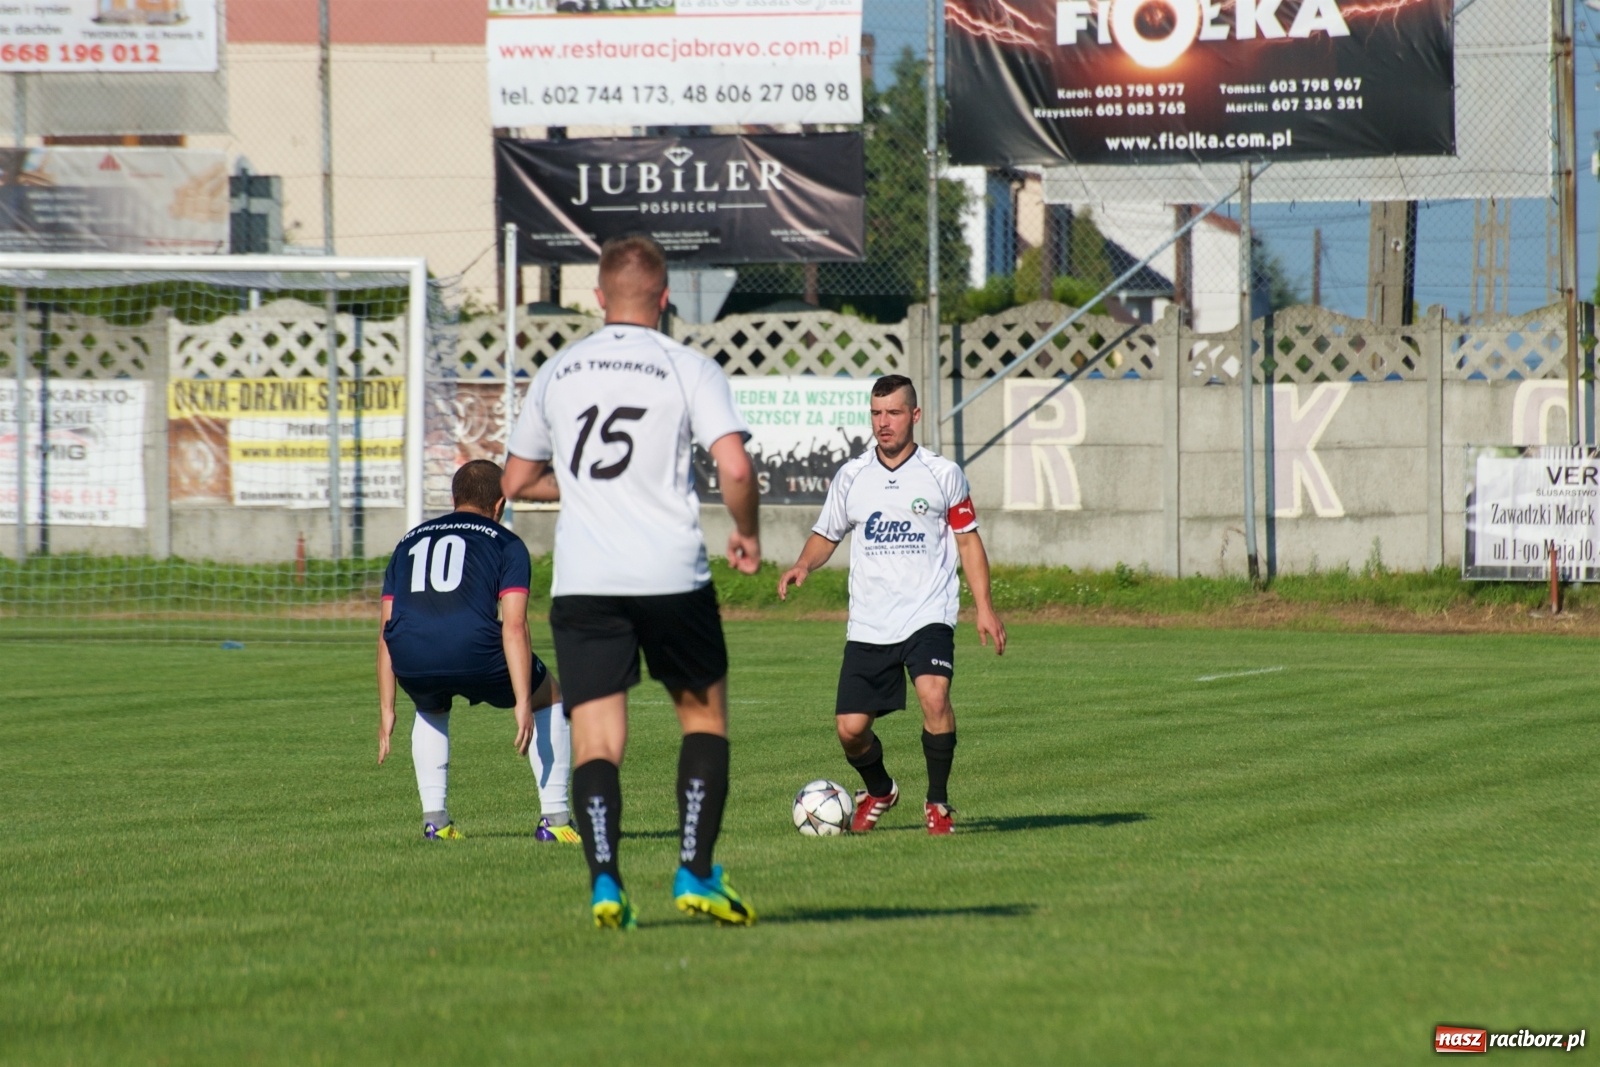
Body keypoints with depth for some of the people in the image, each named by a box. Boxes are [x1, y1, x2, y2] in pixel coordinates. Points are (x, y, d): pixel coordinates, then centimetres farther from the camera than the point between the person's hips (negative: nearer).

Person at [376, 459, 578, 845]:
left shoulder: (410, 542, 28)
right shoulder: (505, 544, 15)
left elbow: (387, 630, 24)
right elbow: (513, 627, 2)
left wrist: (386, 710, 26)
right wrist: (523, 705, -1)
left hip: (413, 666, 4)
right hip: (473, 651, -4)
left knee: (431, 710, 39)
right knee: (550, 697, 24)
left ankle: (434, 818, 25)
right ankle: (554, 819, 16)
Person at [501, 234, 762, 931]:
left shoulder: (557, 373, 11)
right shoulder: (689, 370, 0)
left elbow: (516, 481, 18)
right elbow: (735, 467, -12)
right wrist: (746, 534, 6)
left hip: (582, 583, 2)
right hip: (672, 577, -2)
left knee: (595, 742, 0)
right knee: (705, 716, 16)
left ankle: (604, 884, -18)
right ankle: (695, 875, 8)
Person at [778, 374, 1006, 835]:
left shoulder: (943, 475, 2)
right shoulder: (851, 476, 8)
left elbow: (968, 540, 8)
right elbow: (827, 534, 19)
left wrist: (984, 607, 1)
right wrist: (803, 564, -3)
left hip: (928, 614, -3)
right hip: (868, 623, 3)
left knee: (934, 695, -28)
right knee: (850, 729, -2)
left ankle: (938, 801, -9)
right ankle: (880, 791, 31)